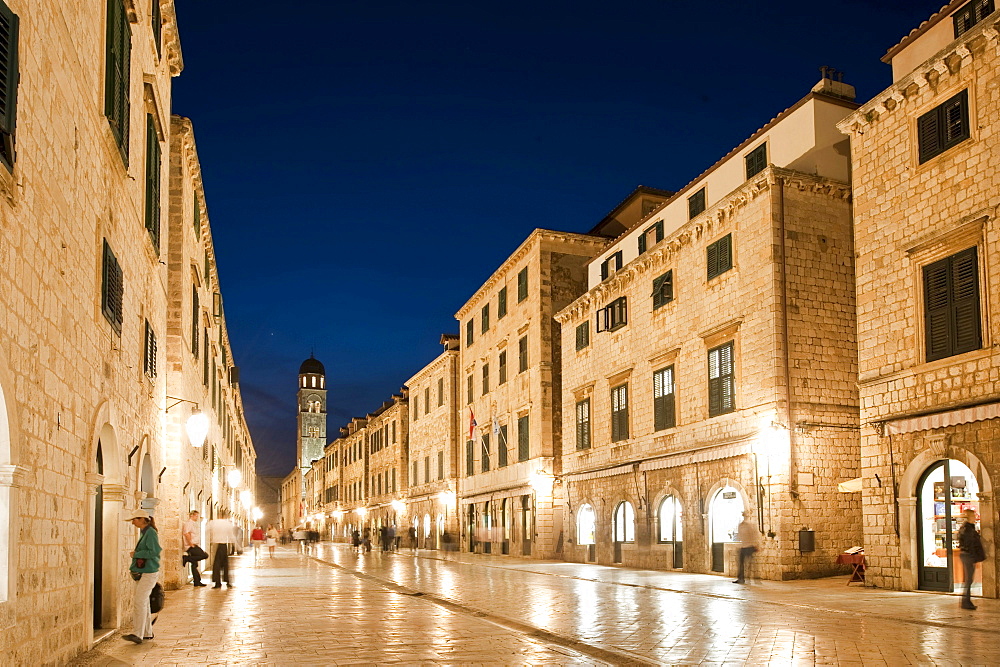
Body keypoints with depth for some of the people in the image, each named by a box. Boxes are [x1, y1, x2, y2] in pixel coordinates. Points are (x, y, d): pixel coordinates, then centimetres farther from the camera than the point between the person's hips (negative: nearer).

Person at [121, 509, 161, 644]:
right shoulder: (143, 532, 16)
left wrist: (136, 554, -13)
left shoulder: (150, 533, -13)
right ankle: (147, 633, 19)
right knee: (144, 603, 13)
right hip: (141, 573, 10)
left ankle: (137, 634, -17)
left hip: (148, 573, -10)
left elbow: (154, 551, -21)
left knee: (139, 602, -14)